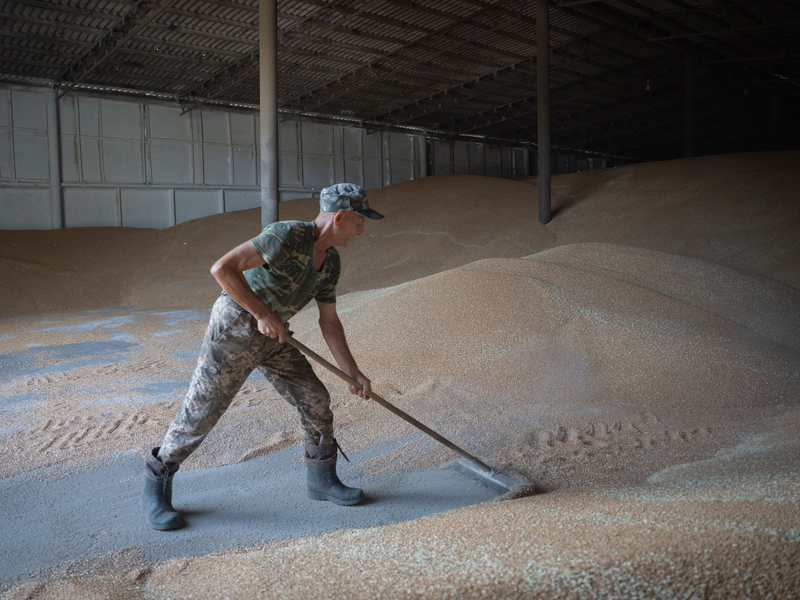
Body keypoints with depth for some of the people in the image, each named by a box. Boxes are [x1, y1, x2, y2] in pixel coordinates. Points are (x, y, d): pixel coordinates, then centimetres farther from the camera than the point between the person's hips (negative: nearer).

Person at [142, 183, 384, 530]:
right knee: (200, 412, 0)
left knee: (315, 400, 4)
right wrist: (263, 314, -26)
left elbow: (329, 322, 10)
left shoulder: (330, 263, 4)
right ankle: (155, 488, 21)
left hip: (271, 337, 8)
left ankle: (322, 480, 23)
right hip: (234, 329, -8)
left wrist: (353, 374, 8)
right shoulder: (288, 235, -24)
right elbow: (222, 268, -29)